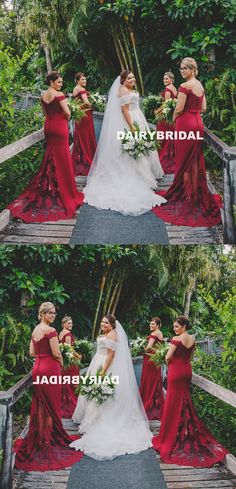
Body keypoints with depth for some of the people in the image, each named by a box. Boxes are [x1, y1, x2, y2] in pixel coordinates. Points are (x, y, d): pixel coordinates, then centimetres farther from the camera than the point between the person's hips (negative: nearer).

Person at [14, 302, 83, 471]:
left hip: (37, 368, 7)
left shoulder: (35, 330, 10)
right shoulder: (50, 330, -15)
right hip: (50, 368, -7)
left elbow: (32, 352, 12)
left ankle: (39, 438, 20)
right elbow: (56, 353, -16)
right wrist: (61, 363, 3)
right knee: (51, 404, 4)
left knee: (40, 404, 13)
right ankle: (50, 438, 11)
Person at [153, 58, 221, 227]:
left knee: (184, 160, 2)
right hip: (198, 123, 8)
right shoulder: (200, 86, 10)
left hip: (185, 123, -8)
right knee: (195, 159, 13)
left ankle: (187, 194, 7)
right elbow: (203, 108, 14)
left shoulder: (185, 86, -16)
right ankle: (197, 193, 18)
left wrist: (174, 118, 2)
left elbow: (179, 109, -16)